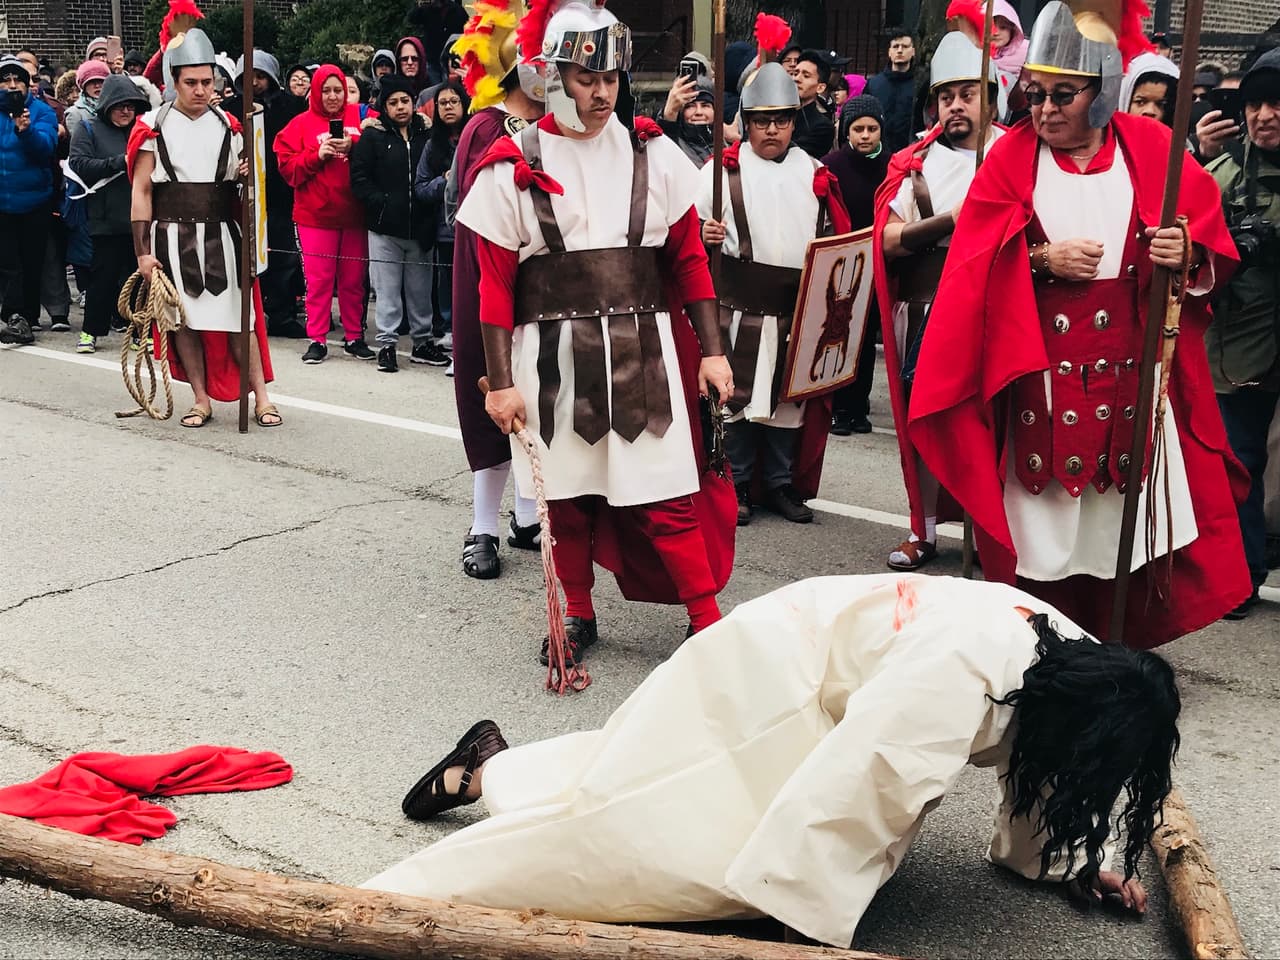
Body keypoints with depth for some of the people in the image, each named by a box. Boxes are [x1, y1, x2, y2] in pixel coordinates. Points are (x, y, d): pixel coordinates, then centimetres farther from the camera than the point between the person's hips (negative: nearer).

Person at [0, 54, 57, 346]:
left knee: (33, 261, 8)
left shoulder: (41, 111, -2)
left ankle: (28, 316, 20)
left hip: (35, 200, 0)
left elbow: (46, 146, -17)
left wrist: (26, 130, -33)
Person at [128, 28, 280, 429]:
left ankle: (261, 397, 5)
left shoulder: (227, 125, 7)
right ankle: (202, 399, 14)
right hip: (172, 235, -1)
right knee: (184, 320, 4)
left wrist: (246, 174, -8)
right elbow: (141, 192, -2)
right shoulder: (154, 126, -1)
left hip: (220, 234, 1)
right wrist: (143, 252, -7)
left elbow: (240, 182, 18)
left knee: (238, 318, -2)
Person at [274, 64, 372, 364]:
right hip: (315, 215, -1)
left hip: (353, 213, 1)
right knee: (318, 279, 0)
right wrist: (318, 155, -15)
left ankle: (354, 337, 19)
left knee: (354, 278, 8)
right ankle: (317, 340, 8)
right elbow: (288, 167, -3)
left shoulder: (360, 117, 6)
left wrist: (353, 146, -17)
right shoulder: (301, 124, 3)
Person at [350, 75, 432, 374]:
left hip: (418, 227, 2)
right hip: (384, 227, -2)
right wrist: (380, 203, -12)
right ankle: (387, 343, 8)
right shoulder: (373, 135, 1)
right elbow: (359, 177, -2)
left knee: (420, 288, 10)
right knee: (387, 290, 2)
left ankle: (423, 339, 22)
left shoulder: (426, 133, 6)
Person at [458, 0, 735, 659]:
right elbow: (495, 283, 0)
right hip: (552, 355, 0)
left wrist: (712, 352, 4)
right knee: (567, 494, 11)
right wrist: (500, 382, -4)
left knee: (667, 495, -1)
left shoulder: (653, 155, 4)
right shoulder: (513, 168, -1)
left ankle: (708, 620, 11)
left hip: (643, 350, 0)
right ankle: (577, 616, 29)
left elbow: (689, 259, 8)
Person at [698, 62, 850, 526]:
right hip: (738, 308, -3)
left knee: (790, 396, 7)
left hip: (798, 309, 3)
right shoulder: (723, 170, 3)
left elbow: (833, 236, 20)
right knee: (736, 394, -1)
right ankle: (735, 485, 9)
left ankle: (781, 485, 18)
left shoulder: (814, 173, 13)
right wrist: (705, 236, -20)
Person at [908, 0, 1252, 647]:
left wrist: (1186, 254, -15)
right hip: (1038, 369, -1)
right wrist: (1041, 258, -15)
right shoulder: (1012, 156, 3)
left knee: (1133, 516, -1)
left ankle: (1124, 656, 14)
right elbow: (975, 261, -1)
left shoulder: (1151, 149, 5)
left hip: (1131, 368, 1)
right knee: (1044, 518, 1)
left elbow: (1213, 247, 6)